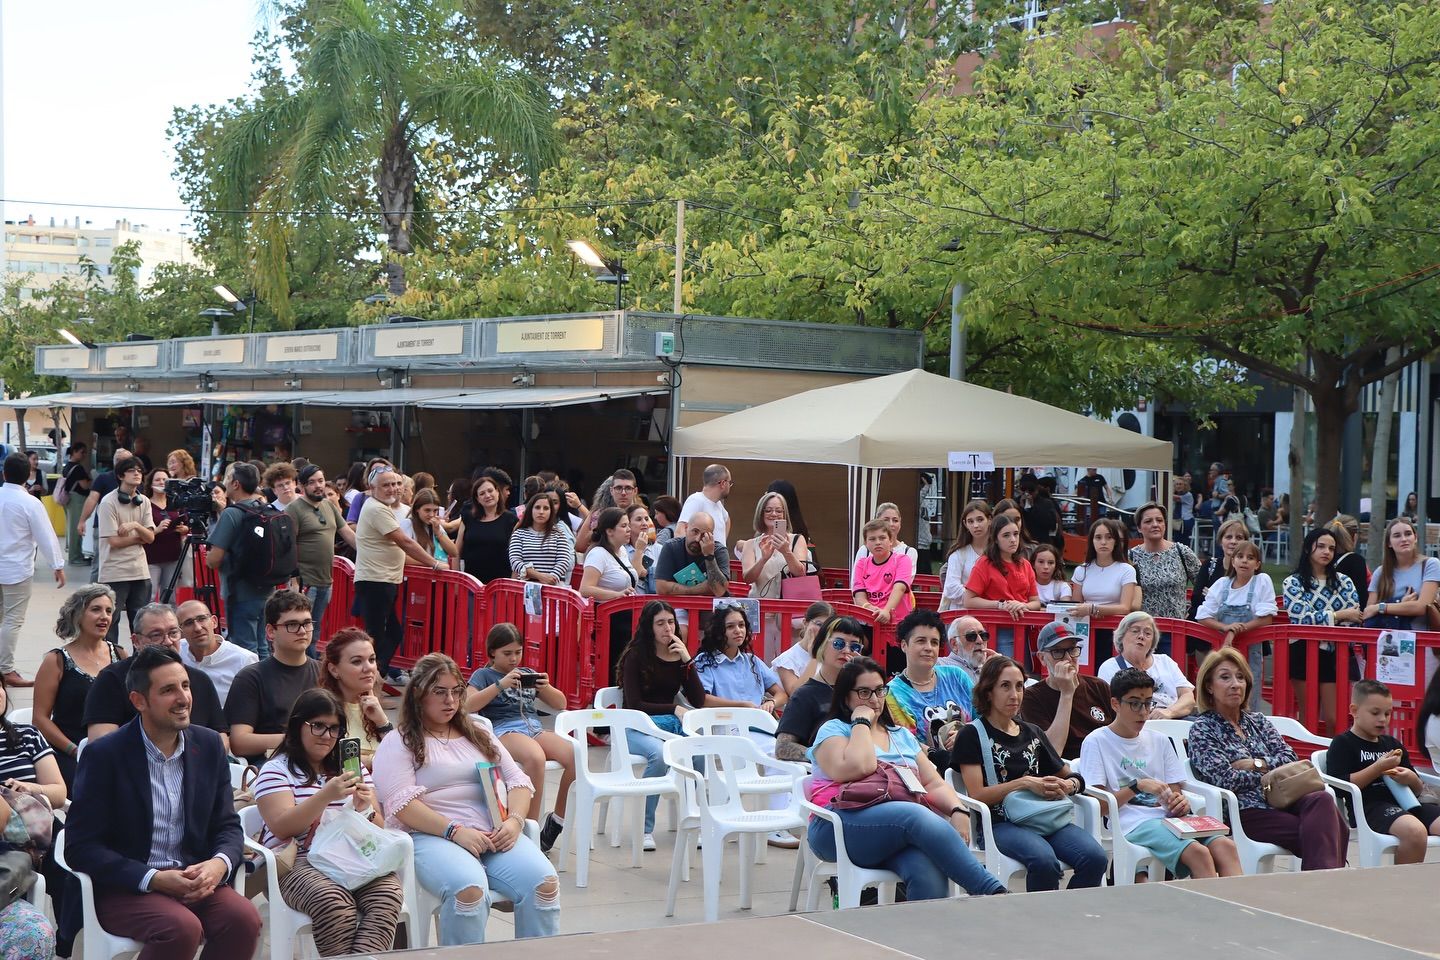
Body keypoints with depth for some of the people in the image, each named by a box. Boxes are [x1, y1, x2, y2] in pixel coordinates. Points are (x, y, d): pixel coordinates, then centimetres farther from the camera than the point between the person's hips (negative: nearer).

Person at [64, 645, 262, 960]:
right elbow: (80, 847, -9)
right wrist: (153, 878, -20)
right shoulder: (104, 754, -8)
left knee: (244, 918, -25)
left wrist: (220, 863, -13)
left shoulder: (210, 745, 6)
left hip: (194, 879, 4)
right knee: (182, 928, -33)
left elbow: (227, 824, 11)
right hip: (125, 887, -4)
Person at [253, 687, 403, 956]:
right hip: (298, 863, -4)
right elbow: (282, 828, -7)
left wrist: (365, 809, -6)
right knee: (333, 901, -38)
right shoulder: (276, 770, 8)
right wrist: (326, 796, -20)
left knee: (388, 893, -31)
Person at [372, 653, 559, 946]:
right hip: (433, 835, -5)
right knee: (469, 889, -38)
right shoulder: (398, 743, 7)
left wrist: (514, 820, -5)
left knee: (544, 882, -24)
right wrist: (455, 831, -18)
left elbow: (518, 782, 17)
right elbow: (401, 803, -8)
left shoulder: (479, 735, 24)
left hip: (494, 834, 5)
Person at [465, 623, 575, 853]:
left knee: (574, 756, -27)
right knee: (535, 757, -40)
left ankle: (557, 820, -10)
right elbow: (468, 705, -7)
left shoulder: (528, 674, 24)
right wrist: (501, 684, -13)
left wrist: (545, 688, 2)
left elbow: (560, 705, 23)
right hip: (503, 731, -5)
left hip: (534, 728, 5)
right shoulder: (483, 675, 11)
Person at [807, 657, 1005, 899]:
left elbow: (935, 784, 18)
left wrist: (958, 810, -3)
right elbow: (857, 768, -10)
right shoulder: (833, 731, 12)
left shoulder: (902, 736, 28)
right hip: (840, 828, -5)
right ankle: (994, 892, -41)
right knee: (920, 817, -35)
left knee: (929, 870, -34)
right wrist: (862, 722, 3)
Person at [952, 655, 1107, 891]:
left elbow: (1071, 775, 26)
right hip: (1000, 822, -5)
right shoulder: (972, 734, 7)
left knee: (1095, 858, -25)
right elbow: (977, 795, -3)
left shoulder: (1033, 733, 24)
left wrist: (1068, 786, 2)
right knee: (1044, 861, -37)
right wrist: (1025, 783, -13)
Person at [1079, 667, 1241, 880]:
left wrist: (1182, 802, -5)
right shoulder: (1096, 742, 4)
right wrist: (1137, 786, -14)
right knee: (1198, 853, -31)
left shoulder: (1159, 741, 22)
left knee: (1225, 846, -25)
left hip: (1168, 817, 6)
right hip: (1132, 823, -6)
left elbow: (1175, 792, 19)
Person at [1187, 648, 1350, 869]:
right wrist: (1269, 774, 0)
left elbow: (1290, 757, 11)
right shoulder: (1202, 730, 4)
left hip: (1281, 799, 6)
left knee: (1322, 799, -31)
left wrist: (1257, 764, -5)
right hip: (1247, 812, -6)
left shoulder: (1256, 721, 23)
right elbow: (1225, 779, -9)